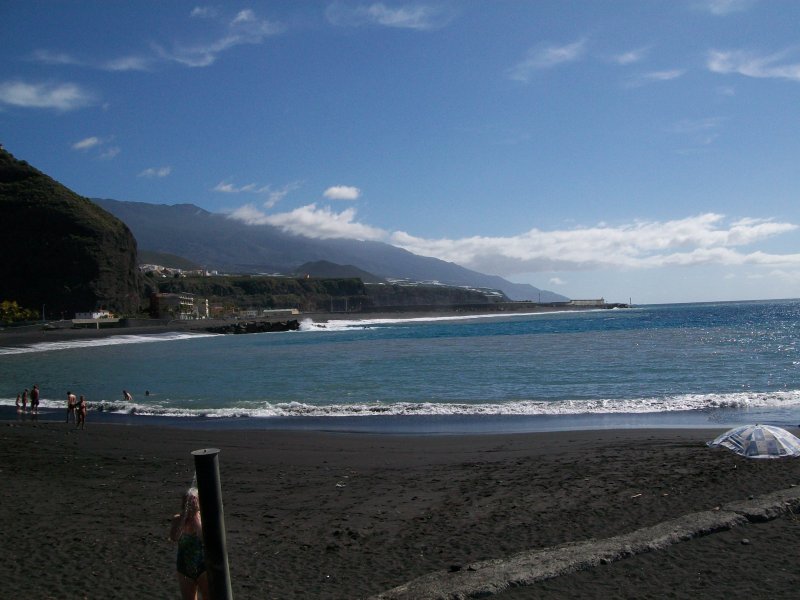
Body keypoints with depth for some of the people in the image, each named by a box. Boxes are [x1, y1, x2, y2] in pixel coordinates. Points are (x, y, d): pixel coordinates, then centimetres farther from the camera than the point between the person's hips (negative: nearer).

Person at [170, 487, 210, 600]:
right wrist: (184, 516, -21)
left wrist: (196, 516, -24)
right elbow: (174, 537, -22)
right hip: (185, 569, 3)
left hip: (203, 566, -3)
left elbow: (204, 537, -28)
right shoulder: (178, 519, -4)